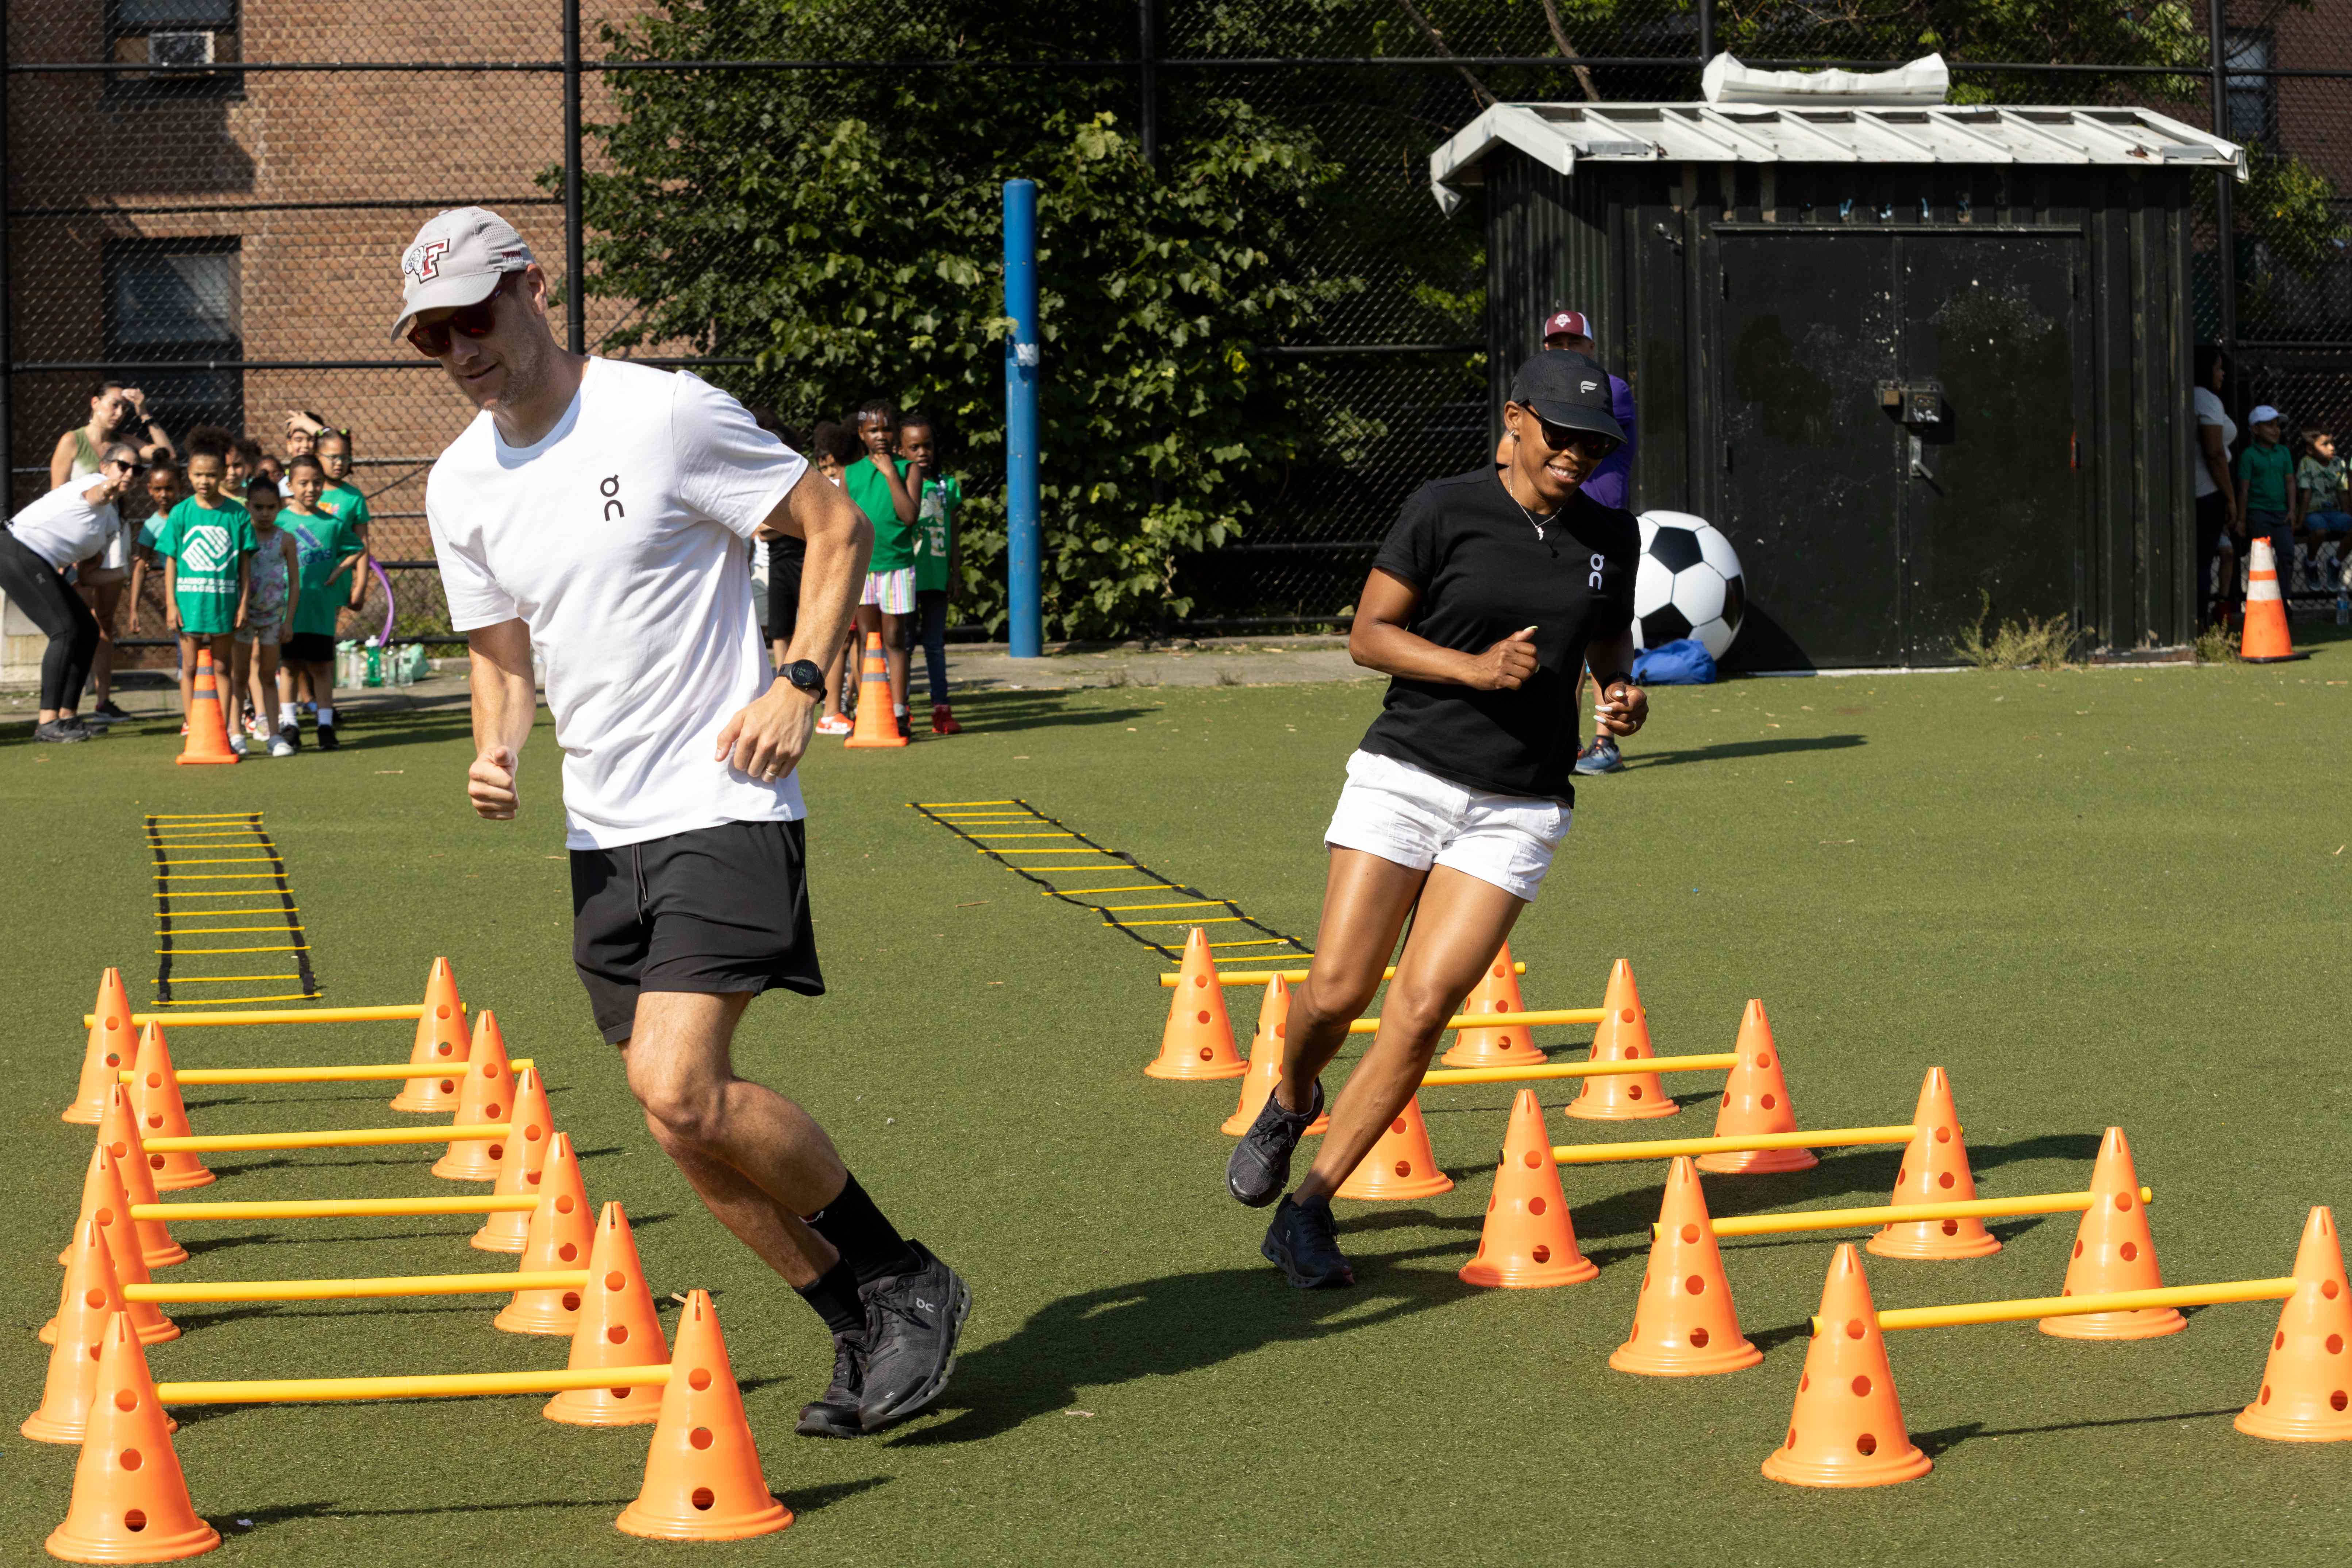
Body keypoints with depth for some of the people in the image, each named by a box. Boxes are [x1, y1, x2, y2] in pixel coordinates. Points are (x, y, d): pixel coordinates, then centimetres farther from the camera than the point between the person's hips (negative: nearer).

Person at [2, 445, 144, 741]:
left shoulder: (112, 517, 18)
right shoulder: (95, 483, -11)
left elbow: (93, 558, 28)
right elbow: (93, 495, -38)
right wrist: (105, 492, -59)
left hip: (42, 566, 10)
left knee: (88, 630, 8)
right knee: (65, 630, -17)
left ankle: (65, 716, 12)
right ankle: (47, 723, -17)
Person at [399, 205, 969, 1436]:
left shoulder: (667, 415, -11)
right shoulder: (460, 484, 8)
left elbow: (837, 526, -3)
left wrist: (798, 685, -13)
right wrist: (495, 747, -2)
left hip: (723, 808, -7)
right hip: (601, 835, 7)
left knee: (680, 1091, -21)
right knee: (686, 1124, 4)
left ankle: (907, 1281, -2)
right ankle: (868, 1334, 21)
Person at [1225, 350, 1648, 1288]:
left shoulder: (1611, 536, 8)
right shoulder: (1446, 511, -5)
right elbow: (1368, 634, -4)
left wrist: (1621, 691, 2)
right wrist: (1474, 667, -18)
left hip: (1519, 807, 2)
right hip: (1405, 778, -2)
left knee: (1422, 1009, -10)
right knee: (1335, 993, -8)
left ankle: (1309, 1209, -1)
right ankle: (1292, 1102, 29)